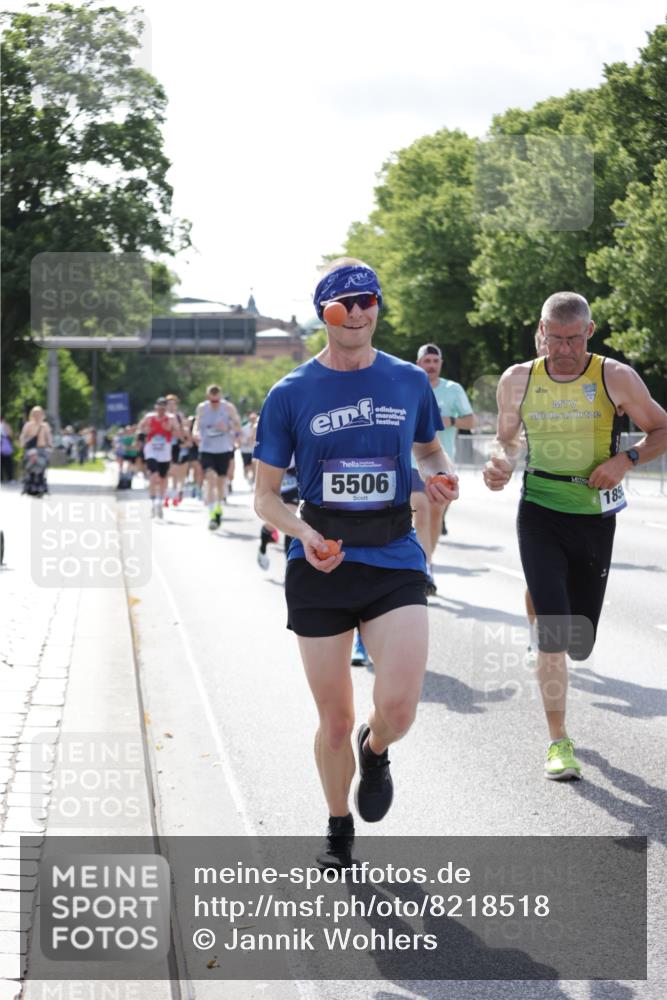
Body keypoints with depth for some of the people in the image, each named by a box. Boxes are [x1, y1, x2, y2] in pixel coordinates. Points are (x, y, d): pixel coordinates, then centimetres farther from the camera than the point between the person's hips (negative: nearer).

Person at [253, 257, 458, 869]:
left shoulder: (409, 382, 5)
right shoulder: (291, 394, 0)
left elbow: (431, 451, 23)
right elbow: (265, 496, 3)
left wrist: (443, 478, -1)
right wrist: (305, 534, -17)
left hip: (395, 562, 1)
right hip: (320, 568, 0)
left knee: (398, 708, -15)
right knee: (335, 719, 6)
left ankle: (376, 751, 23)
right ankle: (339, 830, 32)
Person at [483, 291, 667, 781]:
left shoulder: (615, 378, -5)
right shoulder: (518, 381, 0)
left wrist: (626, 459, -15)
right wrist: (500, 463, -9)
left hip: (595, 516, 1)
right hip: (540, 514, -1)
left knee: (579, 643, 8)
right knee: (554, 631, -13)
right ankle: (558, 741, -2)